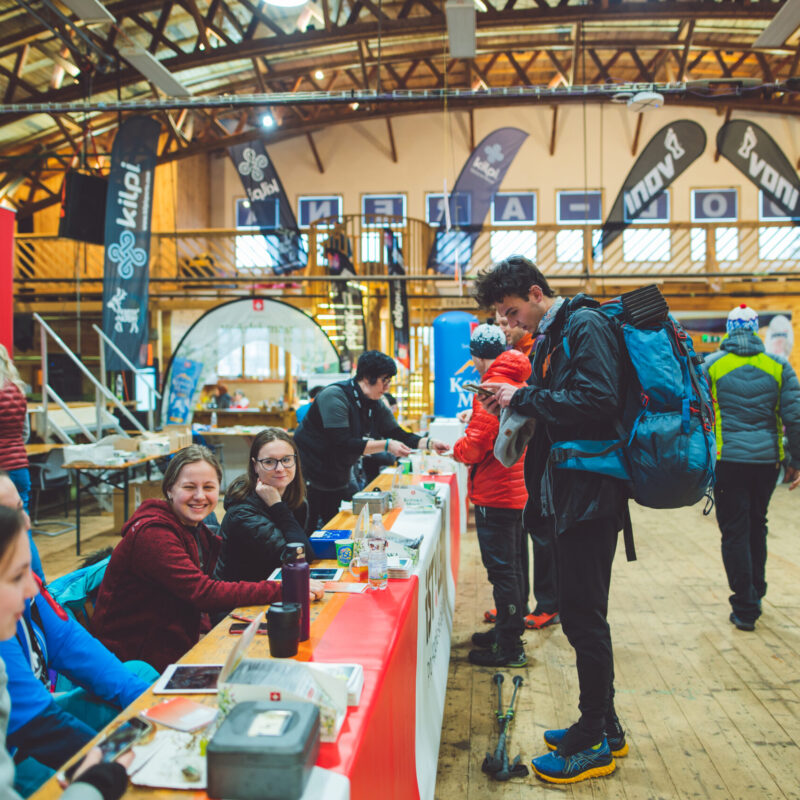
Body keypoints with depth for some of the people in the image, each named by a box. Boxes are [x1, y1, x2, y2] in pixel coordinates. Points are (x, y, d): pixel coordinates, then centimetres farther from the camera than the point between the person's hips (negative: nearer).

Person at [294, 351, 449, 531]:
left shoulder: (375, 405, 2)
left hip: (340, 476, 8)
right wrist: (386, 445, -31)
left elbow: (398, 435, 4)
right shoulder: (335, 397, -23)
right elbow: (343, 445, -30)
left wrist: (429, 443, -11)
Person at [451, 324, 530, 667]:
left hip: (495, 492, -10)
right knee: (510, 563, 18)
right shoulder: (519, 383, 12)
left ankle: (509, 647, 6)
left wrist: (453, 448, -3)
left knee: (501, 568, -2)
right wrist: (475, 421, 17)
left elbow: (476, 446, -22)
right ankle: (508, 629, 31)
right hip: (516, 487, 10)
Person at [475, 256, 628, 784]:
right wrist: (517, 405, 3)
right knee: (583, 615, 16)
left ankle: (594, 743, 13)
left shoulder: (586, 326, -12)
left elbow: (598, 402, -24)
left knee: (583, 617, -1)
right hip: (568, 494, 10)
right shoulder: (551, 336, 17)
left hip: (591, 493, -10)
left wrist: (524, 397, -17)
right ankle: (604, 726, 30)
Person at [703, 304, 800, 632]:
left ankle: (745, 608, 2)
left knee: (735, 532, 2)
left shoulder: (711, 365, -2)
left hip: (727, 460, -2)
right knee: (757, 525, 20)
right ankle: (756, 593, 32)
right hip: (767, 459, 3)